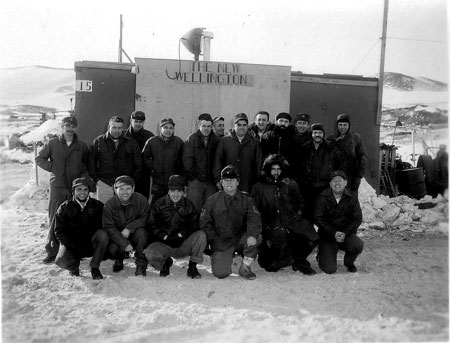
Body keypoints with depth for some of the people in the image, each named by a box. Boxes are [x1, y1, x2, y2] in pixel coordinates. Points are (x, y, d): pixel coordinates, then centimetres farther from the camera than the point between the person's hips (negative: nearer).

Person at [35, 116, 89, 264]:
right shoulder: (52, 143, 5)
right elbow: (39, 158, 10)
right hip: (57, 186, 0)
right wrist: (52, 167, -3)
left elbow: (88, 163, 15)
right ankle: (52, 251, 8)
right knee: (54, 219, 0)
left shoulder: (82, 146, 8)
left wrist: (81, 171, -3)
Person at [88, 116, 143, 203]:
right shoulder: (98, 141, 5)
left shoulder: (131, 143, 5)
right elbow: (91, 161, 9)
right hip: (104, 184, 0)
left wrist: (132, 180, 4)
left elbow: (138, 163, 9)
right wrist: (96, 179, 2)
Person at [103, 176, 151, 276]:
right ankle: (119, 261, 16)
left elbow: (145, 219, -12)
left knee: (141, 232, -33)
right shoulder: (109, 204, -11)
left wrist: (129, 228, -26)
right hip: (118, 237, 1)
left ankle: (141, 265, -16)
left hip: (135, 235, -1)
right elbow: (109, 227, -16)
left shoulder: (141, 200, -11)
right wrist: (124, 244, -26)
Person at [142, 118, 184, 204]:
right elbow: (145, 157, 12)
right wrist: (151, 168, 2)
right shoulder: (151, 142, 1)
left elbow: (182, 161, 7)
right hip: (157, 182, 0)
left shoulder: (179, 142, 0)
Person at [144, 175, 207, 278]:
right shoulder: (159, 204, 2)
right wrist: (164, 237, -14)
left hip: (184, 245, 0)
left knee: (201, 235, -28)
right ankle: (166, 262, 8)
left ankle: (192, 266, -8)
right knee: (149, 253, -31)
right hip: (165, 244, 0)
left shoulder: (189, 205, 4)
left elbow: (194, 225, 2)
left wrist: (182, 234, -15)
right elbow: (152, 225, 1)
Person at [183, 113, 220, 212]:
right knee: (194, 208, -5)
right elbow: (187, 159, -1)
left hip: (211, 181, 2)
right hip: (195, 181, -2)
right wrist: (192, 177, -4)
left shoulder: (216, 140, 9)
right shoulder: (191, 140, 3)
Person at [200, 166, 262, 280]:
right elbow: (205, 222, 4)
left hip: (241, 239, 2)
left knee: (257, 238, -29)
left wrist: (252, 235, -28)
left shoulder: (246, 199, 4)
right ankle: (223, 258, 19)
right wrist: (215, 240, -8)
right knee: (220, 273, -19)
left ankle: (245, 268, -6)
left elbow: (254, 218, -8)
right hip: (221, 242, -1)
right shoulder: (213, 200, 2)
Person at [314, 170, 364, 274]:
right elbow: (318, 219, -10)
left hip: (346, 234, 2)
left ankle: (349, 263, 5)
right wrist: (333, 233, -20)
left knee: (358, 245, -30)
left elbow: (357, 218, -4)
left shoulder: (352, 197, -2)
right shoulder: (323, 197, -7)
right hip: (327, 236, -2)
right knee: (330, 269, -14)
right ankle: (322, 255, 24)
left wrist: (345, 233, -19)